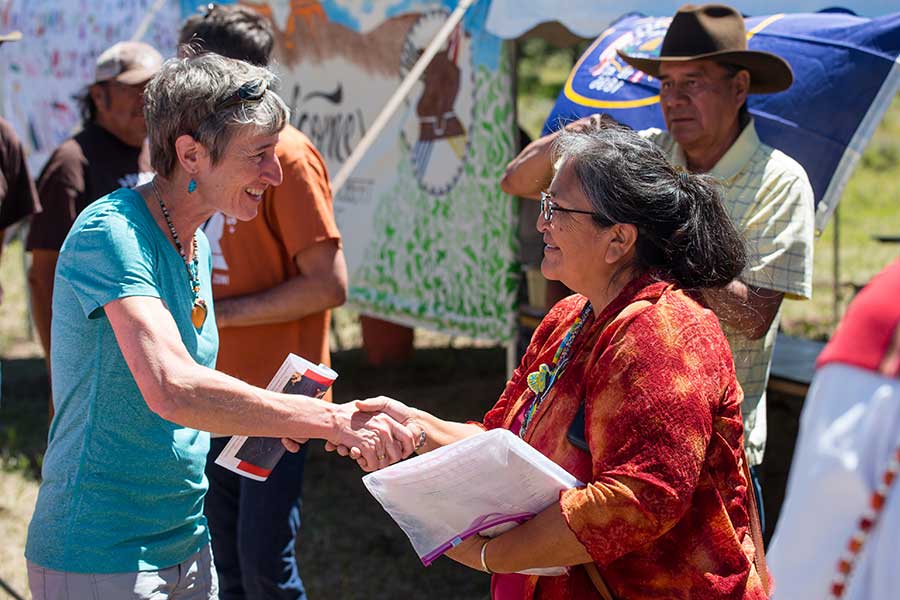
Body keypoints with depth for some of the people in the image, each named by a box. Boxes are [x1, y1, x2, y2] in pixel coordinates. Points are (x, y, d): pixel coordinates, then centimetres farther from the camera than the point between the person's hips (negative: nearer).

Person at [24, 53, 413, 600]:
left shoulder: (196, 243, 8)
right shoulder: (110, 233, -20)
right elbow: (171, 390, -34)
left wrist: (258, 415, -1)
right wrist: (335, 420, -32)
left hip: (188, 546, 8)